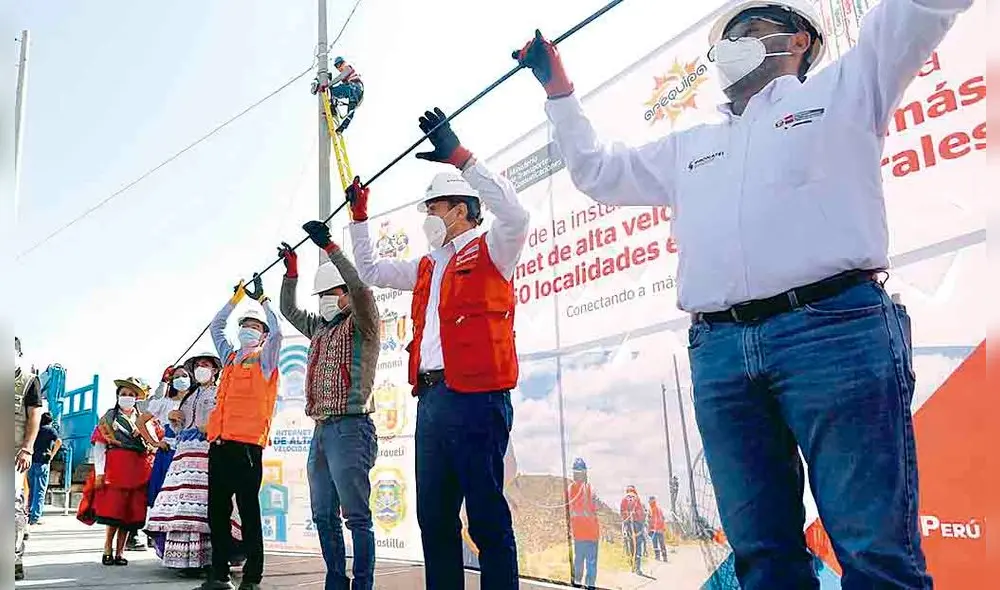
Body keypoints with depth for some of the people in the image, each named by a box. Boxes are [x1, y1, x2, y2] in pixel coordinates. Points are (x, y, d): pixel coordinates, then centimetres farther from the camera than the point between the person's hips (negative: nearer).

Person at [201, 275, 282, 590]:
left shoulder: (266, 361, 6)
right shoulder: (230, 359, 21)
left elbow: (277, 331, -10)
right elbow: (215, 326, 28)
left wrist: (262, 298, -2)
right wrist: (236, 297, 20)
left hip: (247, 445, -6)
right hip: (219, 444, 6)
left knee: (249, 511, -5)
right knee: (217, 511, 8)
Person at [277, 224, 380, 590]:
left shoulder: (361, 324, -1)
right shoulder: (320, 328, 21)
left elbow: (361, 288, -19)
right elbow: (289, 310, 34)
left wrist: (329, 247, -18)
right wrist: (291, 270, 25)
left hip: (350, 427, -8)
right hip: (321, 430, 9)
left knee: (356, 515, -8)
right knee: (324, 516, 11)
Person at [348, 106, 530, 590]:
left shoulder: (490, 252, 2)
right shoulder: (426, 268, 24)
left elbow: (514, 215, -19)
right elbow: (369, 272, 35)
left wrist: (460, 157, -20)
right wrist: (359, 217, 28)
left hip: (476, 397, -8)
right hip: (430, 397, 8)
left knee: (487, 515, -5)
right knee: (434, 514, 11)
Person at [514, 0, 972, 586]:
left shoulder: (842, 88, 19)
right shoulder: (688, 146, 31)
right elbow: (596, 171, 38)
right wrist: (559, 91, 37)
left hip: (833, 331, -4)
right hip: (719, 352, 5)